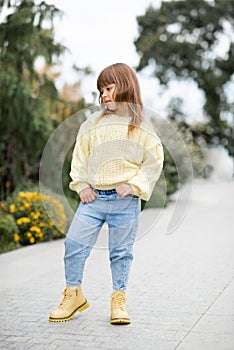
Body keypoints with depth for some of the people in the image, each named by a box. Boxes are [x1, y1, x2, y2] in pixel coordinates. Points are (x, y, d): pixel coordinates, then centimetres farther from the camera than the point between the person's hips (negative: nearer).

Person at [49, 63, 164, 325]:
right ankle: (73, 295, 19)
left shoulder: (141, 127, 0)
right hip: (93, 197, 3)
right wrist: (81, 184, 3)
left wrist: (134, 185, -8)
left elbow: (154, 161, 2)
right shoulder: (92, 123, 7)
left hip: (125, 202, -2)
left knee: (121, 252, 7)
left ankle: (118, 302, 22)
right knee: (74, 245, 1)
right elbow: (80, 156, 13)